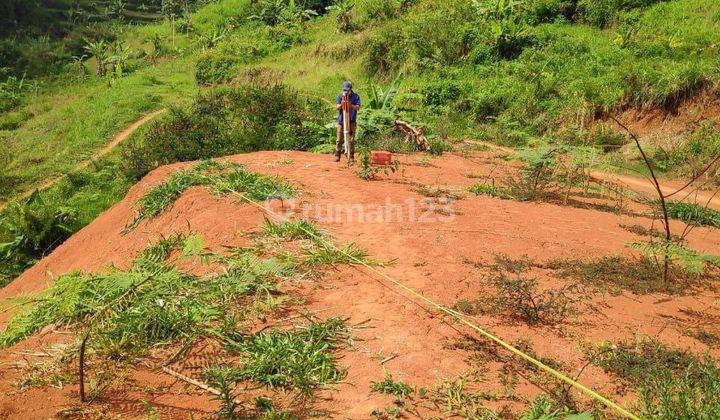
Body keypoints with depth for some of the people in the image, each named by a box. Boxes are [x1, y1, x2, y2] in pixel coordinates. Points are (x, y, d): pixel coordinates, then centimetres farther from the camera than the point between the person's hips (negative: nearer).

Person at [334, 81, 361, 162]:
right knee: (340, 139, 3)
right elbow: (338, 107, 0)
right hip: (341, 120, 1)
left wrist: (350, 105, -23)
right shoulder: (340, 96, 5)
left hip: (351, 121, -1)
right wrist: (341, 104, -20)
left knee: (351, 139, -1)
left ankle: (351, 157, 4)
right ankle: (337, 155, 11)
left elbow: (357, 107, -8)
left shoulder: (355, 96, 0)